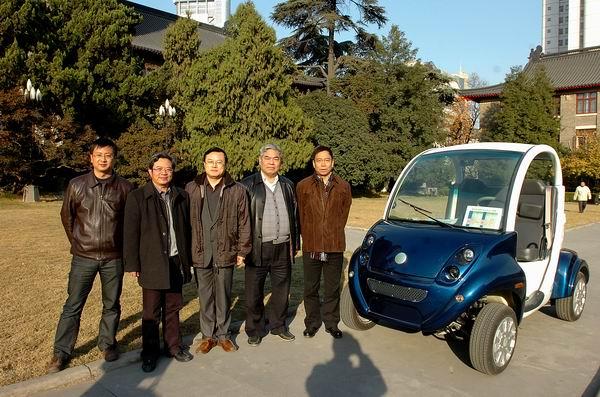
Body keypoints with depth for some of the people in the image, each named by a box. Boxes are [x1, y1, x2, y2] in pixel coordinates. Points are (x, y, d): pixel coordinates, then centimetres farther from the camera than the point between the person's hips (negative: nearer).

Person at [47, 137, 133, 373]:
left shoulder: (124, 187, -3)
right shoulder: (76, 185, -2)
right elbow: (66, 216, 10)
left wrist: (121, 245, 6)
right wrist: (77, 243, 9)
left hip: (113, 258, 0)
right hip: (84, 257, 0)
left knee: (111, 305, 12)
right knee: (72, 307, 5)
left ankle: (107, 343, 30)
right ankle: (61, 352, 19)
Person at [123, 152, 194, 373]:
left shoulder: (182, 197, 6)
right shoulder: (137, 197, -4)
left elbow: (187, 229, 9)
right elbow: (131, 233, -5)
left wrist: (188, 259, 7)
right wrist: (132, 264, -8)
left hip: (176, 263, 3)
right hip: (152, 264, -3)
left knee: (173, 308, 15)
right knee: (151, 312, 7)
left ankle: (173, 346, 30)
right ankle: (150, 352, 23)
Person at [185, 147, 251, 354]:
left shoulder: (237, 190, 1)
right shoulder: (192, 188, 3)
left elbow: (244, 223, 2)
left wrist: (242, 251, 0)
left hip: (226, 253, -1)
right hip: (201, 253, 1)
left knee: (224, 296, 10)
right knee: (205, 297, 11)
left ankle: (223, 334, 26)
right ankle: (208, 335, 26)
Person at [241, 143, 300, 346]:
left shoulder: (288, 185, 11)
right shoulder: (248, 185, -2)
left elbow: (294, 215, 15)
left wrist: (295, 243, 11)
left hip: (283, 248, 4)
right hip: (258, 248, -3)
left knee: (281, 290, 14)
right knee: (254, 293, 6)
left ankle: (278, 325, 32)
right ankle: (254, 330, 22)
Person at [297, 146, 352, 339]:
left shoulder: (343, 187, 5)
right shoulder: (303, 186, 1)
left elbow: (343, 216, 7)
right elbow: (301, 217, 4)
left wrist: (333, 238, 4)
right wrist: (309, 238, 2)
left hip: (335, 247, 1)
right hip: (311, 247, 0)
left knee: (332, 289, 11)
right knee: (310, 289, 10)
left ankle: (331, 323, 26)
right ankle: (312, 323, 25)